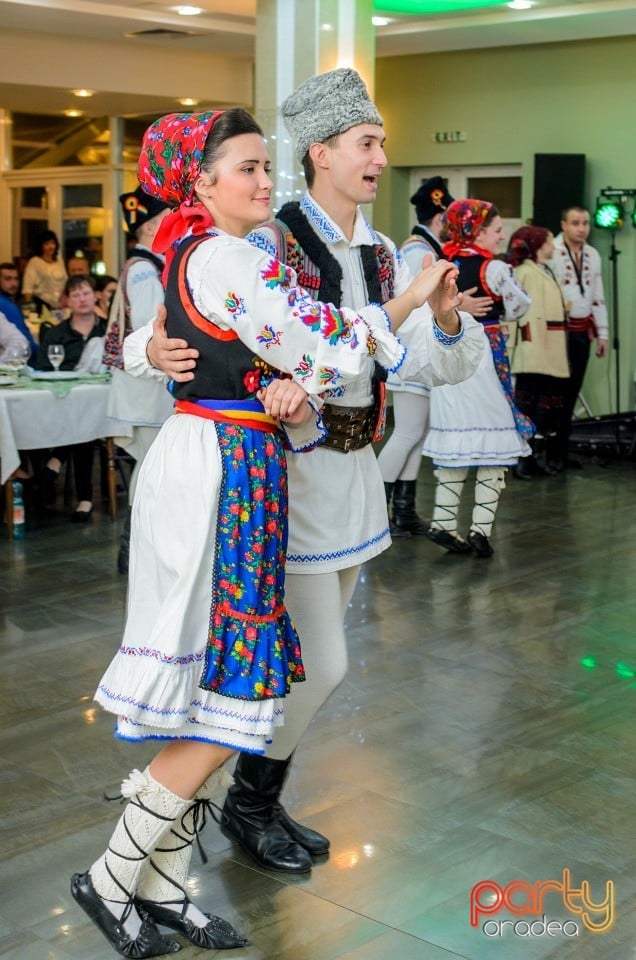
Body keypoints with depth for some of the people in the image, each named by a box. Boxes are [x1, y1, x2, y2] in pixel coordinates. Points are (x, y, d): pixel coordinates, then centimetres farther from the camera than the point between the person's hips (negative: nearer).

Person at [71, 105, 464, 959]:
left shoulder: (196, 254, 18)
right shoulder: (227, 258, -13)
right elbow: (328, 349, -11)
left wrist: (287, 395, -5)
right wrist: (411, 300, 2)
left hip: (213, 463, 10)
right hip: (219, 470, -10)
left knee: (209, 694, 11)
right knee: (229, 703, -5)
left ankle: (164, 886, 19)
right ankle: (112, 879, 7)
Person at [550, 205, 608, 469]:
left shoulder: (592, 255, 14)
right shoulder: (550, 252, -9)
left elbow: (598, 297, 18)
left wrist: (602, 333, 14)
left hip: (582, 331, 7)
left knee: (571, 394, 10)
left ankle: (561, 449, 17)